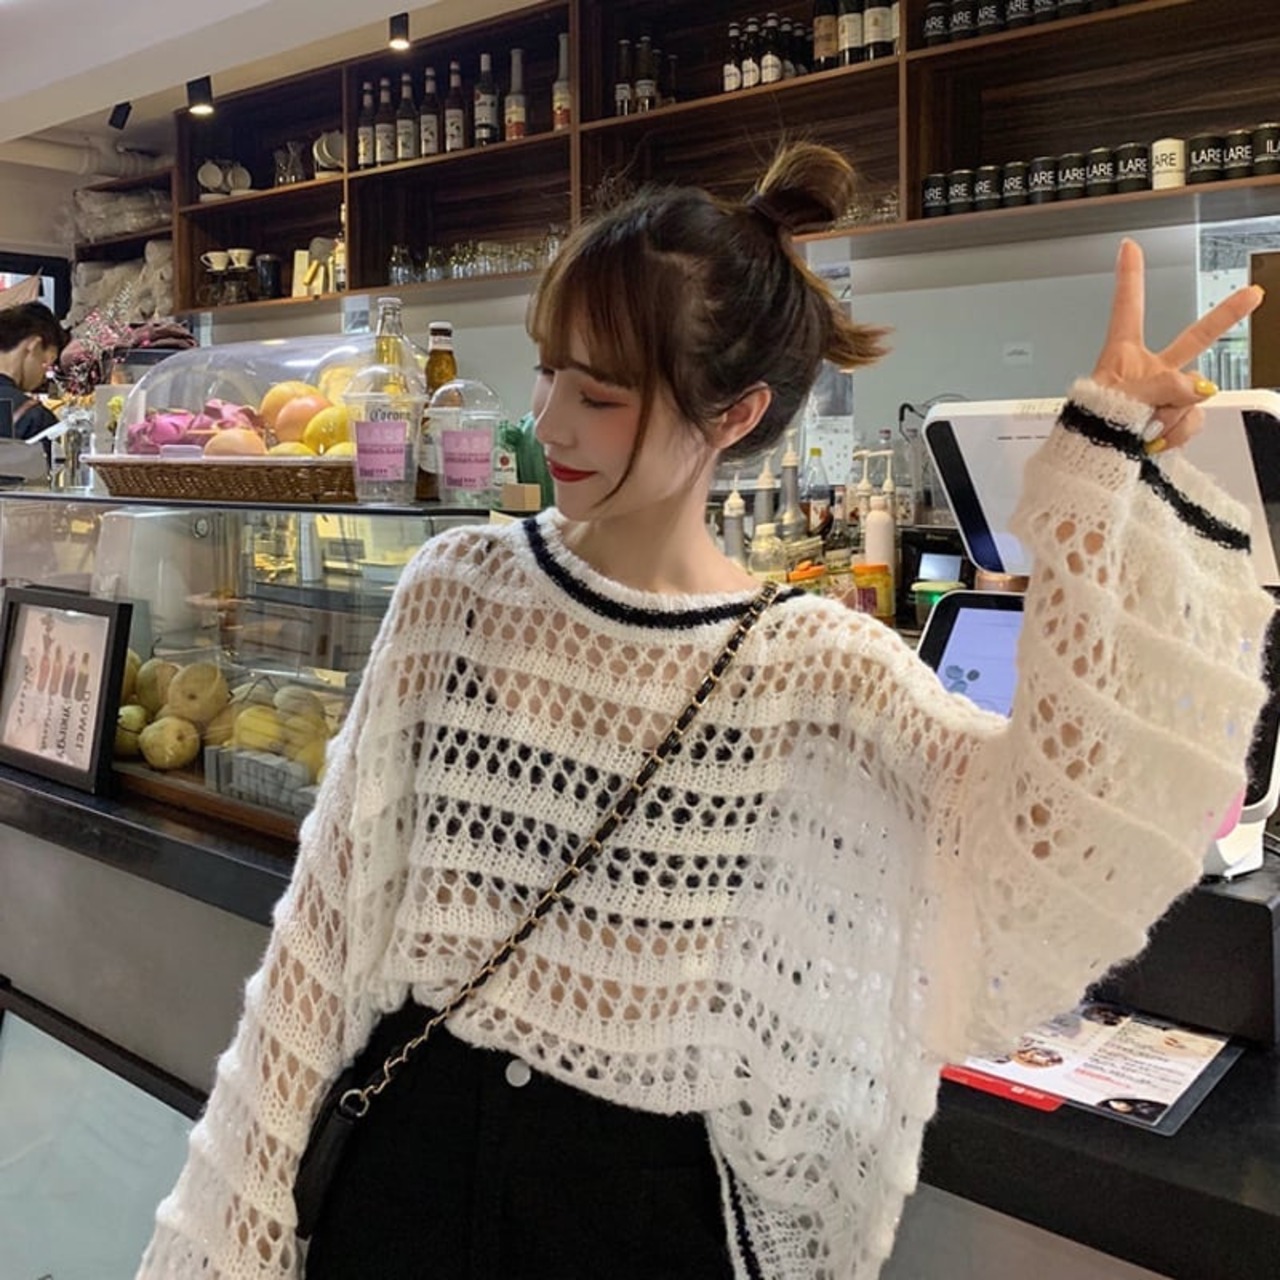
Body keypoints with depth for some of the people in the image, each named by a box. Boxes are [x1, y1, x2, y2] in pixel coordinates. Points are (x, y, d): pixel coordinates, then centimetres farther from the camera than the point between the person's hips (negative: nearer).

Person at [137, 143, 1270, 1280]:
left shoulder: (815, 666, -12)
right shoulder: (458, 586, -5)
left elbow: (1066, 829, -28)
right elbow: (332, 905, 0)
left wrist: (1112, 464, -30)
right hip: (406, 1140, 2)